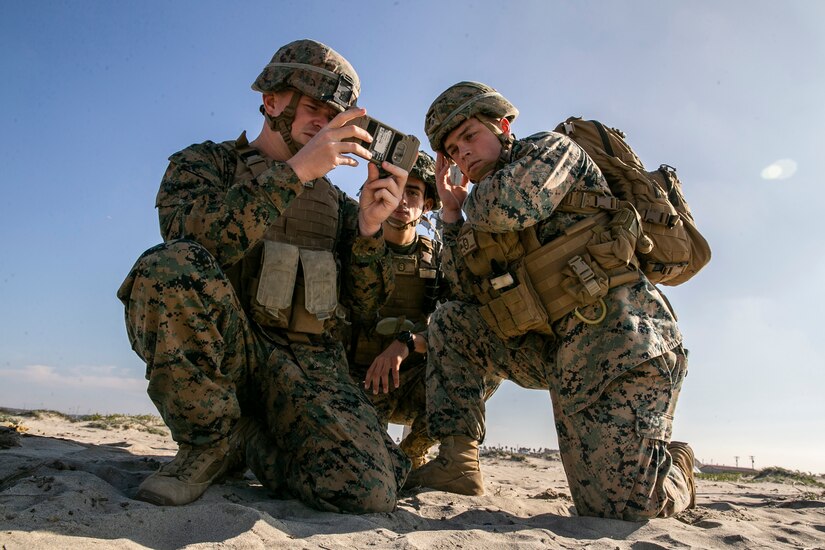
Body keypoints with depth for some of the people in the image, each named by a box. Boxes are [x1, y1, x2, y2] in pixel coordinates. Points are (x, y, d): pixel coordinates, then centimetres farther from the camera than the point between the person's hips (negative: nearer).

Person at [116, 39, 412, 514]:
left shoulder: (336, 202, 17)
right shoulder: (204, 162, 10)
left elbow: (364, 304, 7)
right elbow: (194, 242, -15)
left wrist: (369, 227, -10)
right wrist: (295, 170, -19)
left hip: (307, 362, 2)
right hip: (218, 350, -2)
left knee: (369, 492, -23)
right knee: (171, 265, -33)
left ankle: (247, 440, 7)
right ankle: (209, 444, -10)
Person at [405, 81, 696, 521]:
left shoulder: (550, 147, 2)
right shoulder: (489, 218, 22)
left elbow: (509, 204, -20)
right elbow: (473, 292, 13)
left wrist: (474, 195, 4)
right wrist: (451, 213, 13)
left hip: (618, 337, -7)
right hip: (556, 349, 8)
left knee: (622, 506, -11)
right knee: (450, 322, 6)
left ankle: (674, 468, 25)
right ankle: (457, 463, 5)